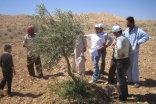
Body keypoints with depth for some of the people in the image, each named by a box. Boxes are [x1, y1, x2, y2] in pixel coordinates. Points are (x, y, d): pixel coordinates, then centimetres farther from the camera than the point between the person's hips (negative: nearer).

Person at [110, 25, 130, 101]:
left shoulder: (119, 39, -21)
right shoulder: (125, 38, 10)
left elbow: (119, 47, -43)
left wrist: (120, 54, -25)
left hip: (121, 61, -10)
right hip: (126, 60, 10)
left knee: (120, 79, 4)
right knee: (122, 78, 24)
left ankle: (122, 97, 17)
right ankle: (124, 94, 39)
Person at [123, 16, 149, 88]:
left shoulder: (138, 30, -13)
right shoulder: (126, 30, 3)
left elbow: (146, 37, -13)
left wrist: (138, 42, -17)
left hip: (134, 52, -5)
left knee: (134, 66, 3)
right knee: (128, 66, 13)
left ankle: (136, 81, 17)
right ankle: (130, 80, 27)